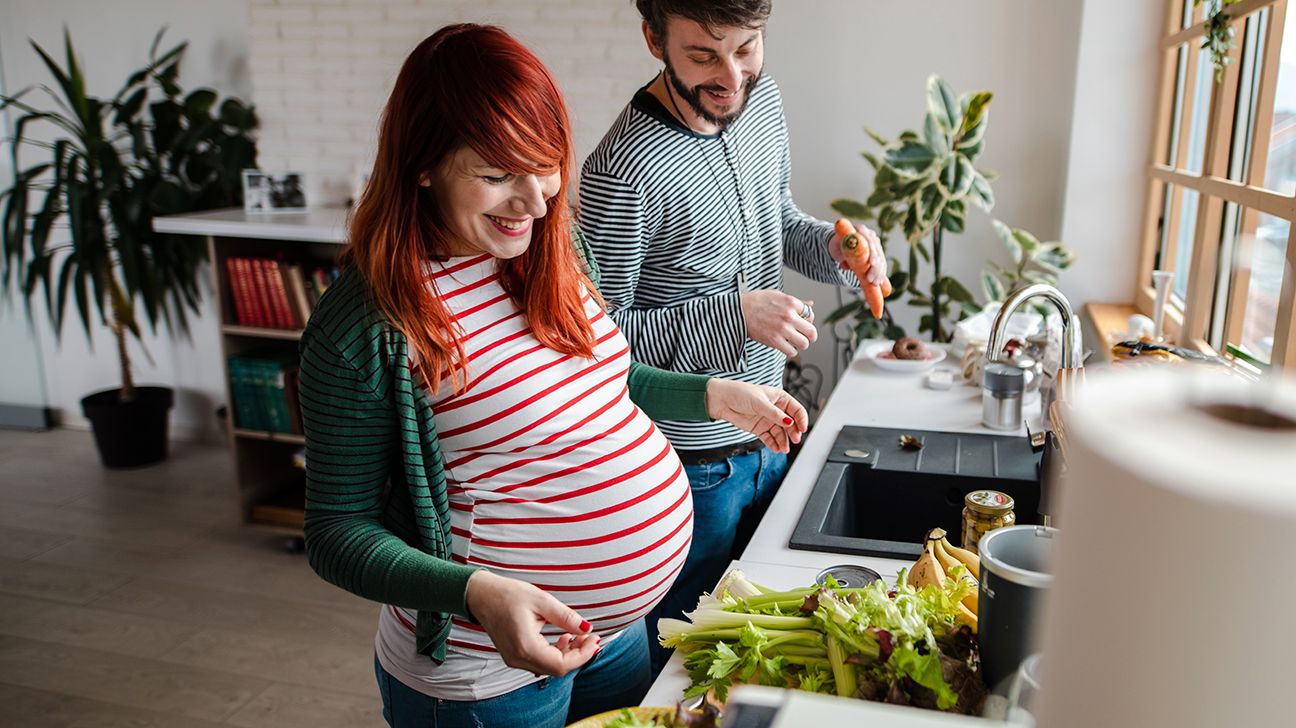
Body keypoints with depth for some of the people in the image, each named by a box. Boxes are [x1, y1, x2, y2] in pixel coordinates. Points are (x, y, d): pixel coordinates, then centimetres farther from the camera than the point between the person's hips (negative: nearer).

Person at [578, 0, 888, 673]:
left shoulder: (761, 98, -1)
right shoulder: (622, 173, -26)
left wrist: (832, 245, -6)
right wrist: (733, 314, -27)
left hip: (767, 437, 8)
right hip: (691, 463, -7)